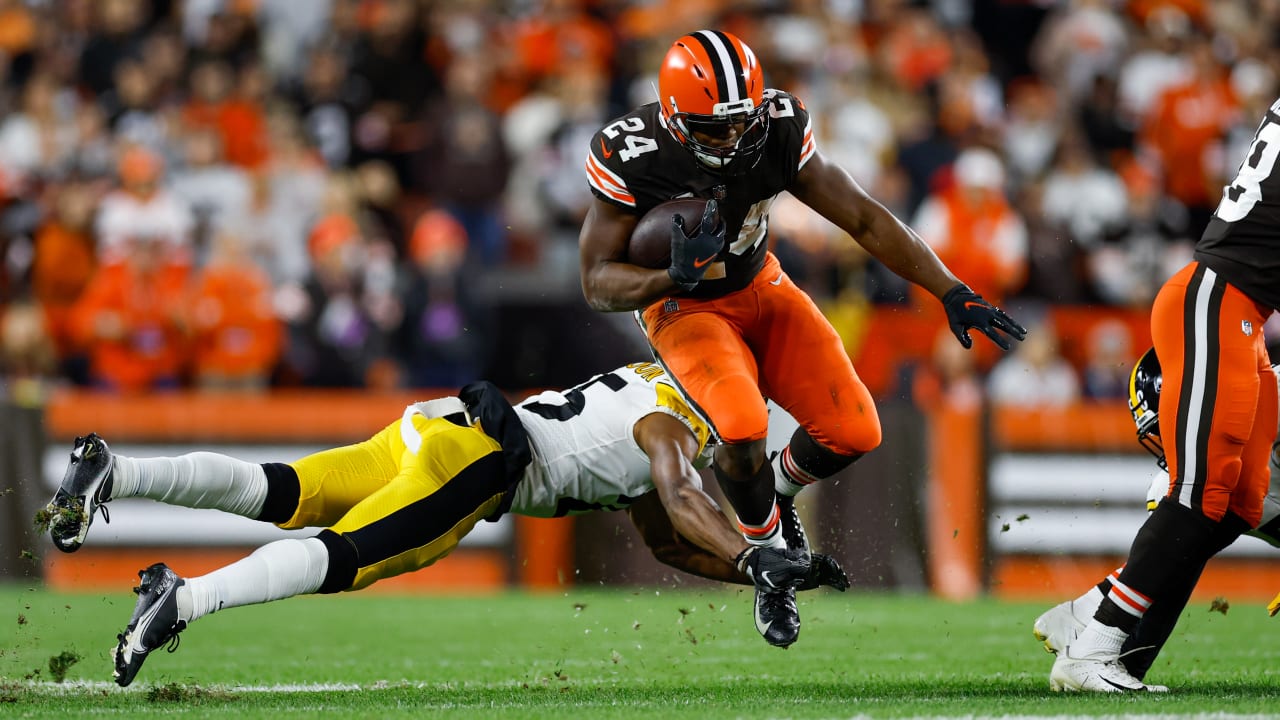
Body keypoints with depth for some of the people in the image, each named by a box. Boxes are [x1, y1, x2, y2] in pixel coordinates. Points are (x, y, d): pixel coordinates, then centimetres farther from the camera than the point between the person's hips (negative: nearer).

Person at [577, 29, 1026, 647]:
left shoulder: (777, 134, -21)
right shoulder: (632, 159, -29)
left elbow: (865, 219, -12)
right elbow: (597, 282, -22)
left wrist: (953, 293, -16)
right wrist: (672, 277, -42)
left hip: (759, 288, 4)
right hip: (684, 307, -4)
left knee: (852, 432, -13)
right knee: (743, 428, -32)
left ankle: (781, 487, 23)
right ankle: (767, 549, -1)